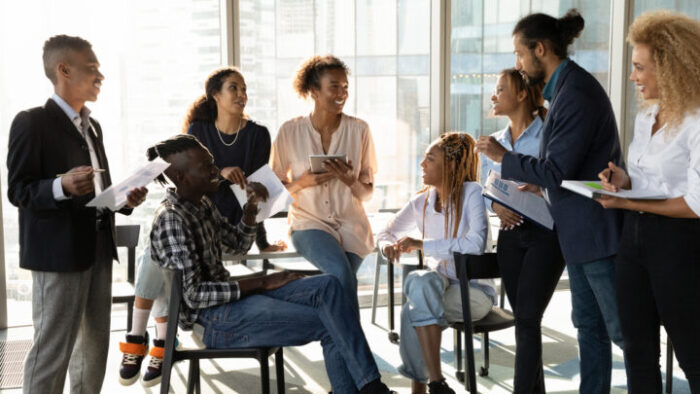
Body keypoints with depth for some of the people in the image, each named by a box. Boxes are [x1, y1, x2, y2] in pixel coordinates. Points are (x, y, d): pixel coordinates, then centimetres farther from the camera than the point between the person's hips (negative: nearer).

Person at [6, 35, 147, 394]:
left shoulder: (92, 126, 17)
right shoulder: (31, 122, -9)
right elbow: (18, 190, -14)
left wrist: (124, 200, 4)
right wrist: (61, 186, -31)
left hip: (98, 249, 8)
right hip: (58, 253, -8)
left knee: (95, 345, 13)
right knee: (52, 350, -4)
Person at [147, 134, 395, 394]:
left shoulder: (202, 204, 11)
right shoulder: (170, 219, -17)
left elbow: (238, 245, 25)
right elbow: (193, 295, -21)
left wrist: (251, 208, 5)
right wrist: (261, 283, -17)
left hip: (231, 294, 9)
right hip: (215, 318, -9)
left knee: (328, 286, -9)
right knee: (329, 325, -15)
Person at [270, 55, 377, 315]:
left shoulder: (359, 130, 3)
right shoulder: (290, 131, 0)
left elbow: (367, 191, 7)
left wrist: (350, 180, -15)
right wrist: (303, 182, -14)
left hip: (351, 225, 2)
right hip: (309, 223, -2)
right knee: (342, 274, -29)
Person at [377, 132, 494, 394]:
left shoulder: (471, 193, -10)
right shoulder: (422, 202, 6)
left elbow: (475, 244, -26)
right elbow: (386, 233, 16)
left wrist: (421, 244, -22)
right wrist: (387, 245, -9)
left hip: (474, 289, -4)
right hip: (439, 283, 4)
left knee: (415, 308, -31)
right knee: (421, 281, -32)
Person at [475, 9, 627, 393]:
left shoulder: (576, 92, -19)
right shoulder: (565, 86, 11)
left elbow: (557, 171, -22)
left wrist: (503, 157, -11)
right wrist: (542, 185, 10)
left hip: (596, 230, -10)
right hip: (579, 231, 10)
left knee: (621, 327, -1)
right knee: (588, 325, 15)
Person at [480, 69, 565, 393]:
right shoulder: (493, 143, 11)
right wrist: (496, 206, -8)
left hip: (545, 233, -6)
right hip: (510, 235, 6)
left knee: (527, 318, -10)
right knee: (523, 318, 11)